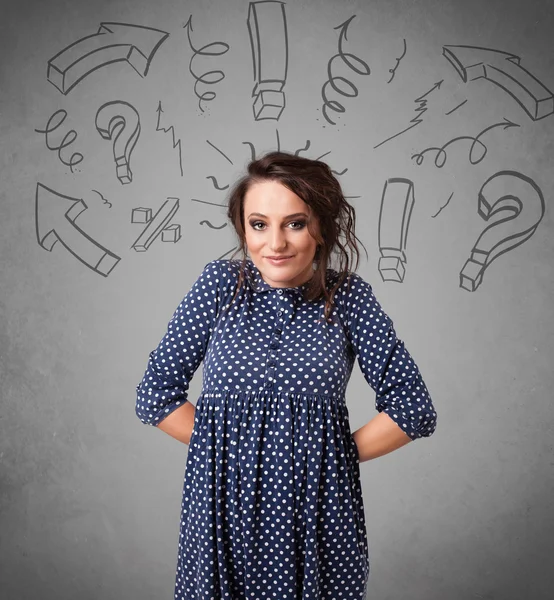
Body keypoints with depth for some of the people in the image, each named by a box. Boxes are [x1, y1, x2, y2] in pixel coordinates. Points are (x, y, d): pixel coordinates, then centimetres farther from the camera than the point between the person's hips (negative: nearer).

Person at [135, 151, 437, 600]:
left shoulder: (348, 297, -5)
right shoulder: (220, 284, -4)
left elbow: (414, 409, -2)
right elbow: (156, 396, -1)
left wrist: (335, 454, -4)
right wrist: (227, 446, -3)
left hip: (319, 518, 0)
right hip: (224, 512, 0)